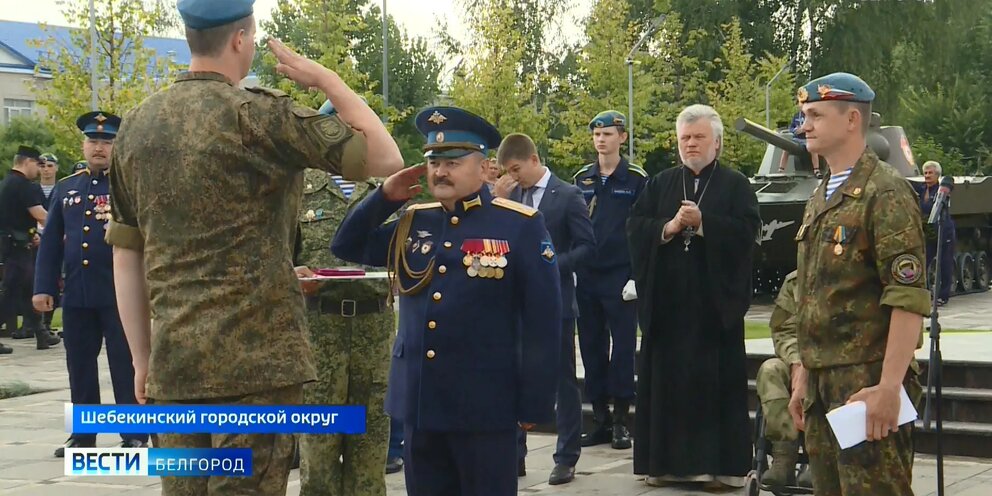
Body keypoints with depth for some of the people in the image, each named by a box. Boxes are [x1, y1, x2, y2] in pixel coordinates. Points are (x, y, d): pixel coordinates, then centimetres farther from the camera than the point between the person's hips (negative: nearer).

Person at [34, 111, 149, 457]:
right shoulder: (65, 188, 12)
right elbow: (50, 242, 11)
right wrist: (43, 287, 5)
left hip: (118, 294, -4)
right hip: (76, 295, 4)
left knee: (125, 365, 1)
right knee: (80, 366, 10)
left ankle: (134, 435, 7)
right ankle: (82, 435, 20)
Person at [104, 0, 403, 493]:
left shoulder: (136, 126, 9)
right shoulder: (257, 114, -9)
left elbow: (126, 256, 12)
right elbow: (386, 159, -8)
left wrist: (141, 357, 17)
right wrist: (327, 79, 2)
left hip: (173, 360, 6)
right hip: (257, 355, -6)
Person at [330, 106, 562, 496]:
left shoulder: (520, 226, -6)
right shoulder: (412, 224, 10)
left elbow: (542, 322, -7)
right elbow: (346, 247, 17)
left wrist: (534, 404, -9)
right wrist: (385, 196, 3)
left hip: (485, 404, -5)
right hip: (418, 400, 5)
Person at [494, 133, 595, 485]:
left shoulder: (567, 195, -5)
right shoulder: (511, 196, 8)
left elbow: (587, 247, -9)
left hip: (554, 301, -4)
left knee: (563, 380, 4)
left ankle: (566, 458, 12)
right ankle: (514, 454, 16)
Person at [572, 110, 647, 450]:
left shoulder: (637, 179, -1)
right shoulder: (581, 180, 11)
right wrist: (569, 270, 7)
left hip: (620, 277, -4)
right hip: (586, 277, 4)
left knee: (623, 347, -1)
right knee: (591, 348, 7)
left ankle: (621, 421, 6)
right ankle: (600, 420, 15)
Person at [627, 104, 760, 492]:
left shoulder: (735, 185, 3)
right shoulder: (660, 184, 13)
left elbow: (749, 231, -10)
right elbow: (635, 227, 4)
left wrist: (702, 223, -18)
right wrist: (668, 227, -13)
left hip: (716, 303, -3)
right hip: (667, 303, 3)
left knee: (716, 384, -1)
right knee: (666, 381, 5)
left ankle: (721, 464, 4)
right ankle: (667, 461, 12)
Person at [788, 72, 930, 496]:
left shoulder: (885, 193, -11)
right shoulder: (820, 200, 17)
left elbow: (910, 299, -18)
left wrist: (888, 386, -22)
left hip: (869, 380, -9)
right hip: (823, 383, 9)